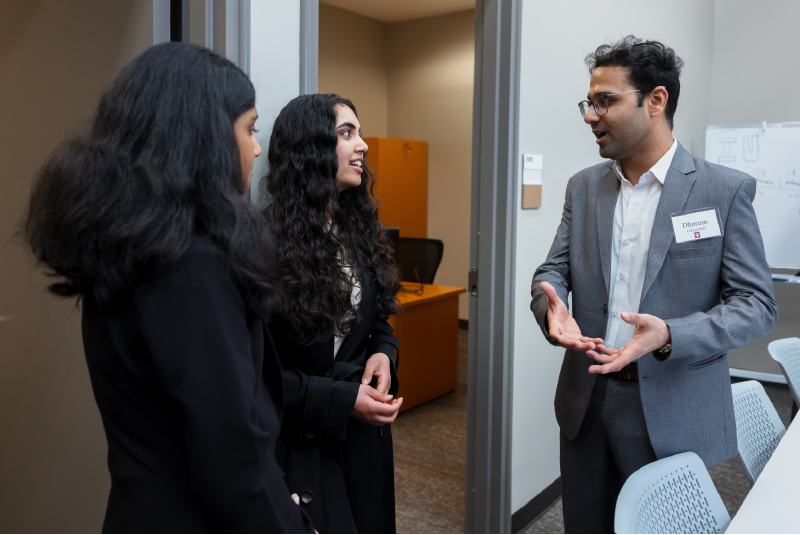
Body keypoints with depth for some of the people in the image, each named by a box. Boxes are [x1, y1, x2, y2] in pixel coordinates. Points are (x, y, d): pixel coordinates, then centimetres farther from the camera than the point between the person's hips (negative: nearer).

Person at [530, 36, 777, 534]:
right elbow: (553, 270, 6)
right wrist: (552, 309, -18)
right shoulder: (584, 186, 5)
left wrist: (670, 336, -26)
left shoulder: (726, 189, -8)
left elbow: (757, 303, -9)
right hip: (586, 400, 4)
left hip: (672, 412, -4)